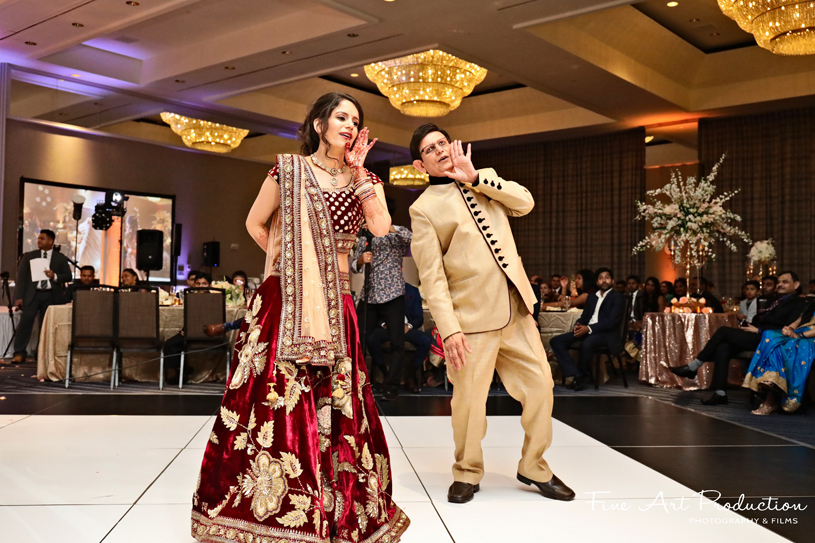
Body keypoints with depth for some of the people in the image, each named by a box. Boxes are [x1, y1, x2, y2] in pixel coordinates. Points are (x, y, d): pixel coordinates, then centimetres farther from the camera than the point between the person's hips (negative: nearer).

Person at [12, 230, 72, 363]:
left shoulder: (60, 258, 8)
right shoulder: (29, 256, 8)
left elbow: (68, 276, 7)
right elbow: (21, 276, 2)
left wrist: (55, 276, -13)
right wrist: (19, 297, -6)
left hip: (51, 296, 1)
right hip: (32, 295, 0)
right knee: (25, 321, -10)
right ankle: (19, 353, -5)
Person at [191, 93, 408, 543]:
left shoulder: (365, 180, 11)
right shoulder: (289, 170, 6)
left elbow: (381, 226, -8)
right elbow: (255, 223, 15)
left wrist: (358, 172, -8)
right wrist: (288, 261, 10)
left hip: (335, 305, 2)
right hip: (284, 299, -2)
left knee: (333, 402, 2)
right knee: (275, 400, -4)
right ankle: (261, 507, 10)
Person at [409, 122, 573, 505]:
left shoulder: (484, 179, 16)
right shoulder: (424, 208, -2)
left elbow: (525, 203, -1)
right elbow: (431, 276, -9)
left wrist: (475, 177, -7)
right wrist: (449, 329, -17)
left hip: (516, 310, 5)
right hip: (474, 317, -5)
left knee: (540, 385, 9)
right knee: (469, 399, 0)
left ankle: (534, 467, 27)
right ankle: (467, 474, 24)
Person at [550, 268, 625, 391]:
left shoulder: (618, 297, 1)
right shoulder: (592, 297, 23)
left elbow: (611, 321, -11)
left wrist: (589, 328, -21)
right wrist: (578, 325, -5)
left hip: (607, 333, -7)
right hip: (586, 331, 7)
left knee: (587, 343, -40)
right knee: (556, 341, -13)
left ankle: (584, 375, -15)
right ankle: (575, 375, -23)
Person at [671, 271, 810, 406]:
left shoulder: (799, 304, 3)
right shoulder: (775, 300, 29)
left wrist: (758, 330, -13)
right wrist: (750, 327, 4)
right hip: (756, 337, 8)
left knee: (724, 331, -18)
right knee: (723, 348, -19)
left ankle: (693, 367, -10)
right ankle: (720, 394, -20)